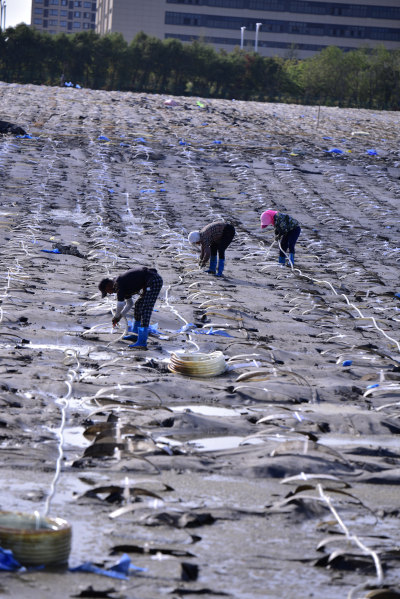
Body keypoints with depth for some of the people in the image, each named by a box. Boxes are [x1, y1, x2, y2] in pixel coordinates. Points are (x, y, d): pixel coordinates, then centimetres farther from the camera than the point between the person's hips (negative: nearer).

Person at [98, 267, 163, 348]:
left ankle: (142, 341, -21)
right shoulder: (123, 286, 18)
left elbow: (120, 304, -19)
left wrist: (116, 316, -1)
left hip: (154, 280, -11)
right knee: (138, 305, 21)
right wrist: (119, 317, 22)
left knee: (145, 310, -16)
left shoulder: (118, 284, -12)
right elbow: (129, 303, 30)